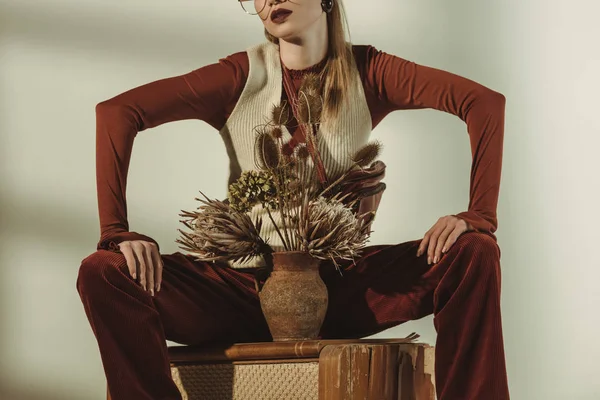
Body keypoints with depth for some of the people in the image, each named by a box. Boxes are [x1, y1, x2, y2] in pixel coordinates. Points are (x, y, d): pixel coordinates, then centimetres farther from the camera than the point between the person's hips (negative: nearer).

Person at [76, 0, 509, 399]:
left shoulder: (366, 72, -1)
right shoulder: (243, 76, -3)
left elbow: (486, 102, -9)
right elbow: (117, 112, -10)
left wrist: (479, 216, -23)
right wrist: (116, 231, -22)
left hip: (342, 284, 1)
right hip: (245, 283, 0)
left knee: (474, 256, -22)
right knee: (103, 274, -25)